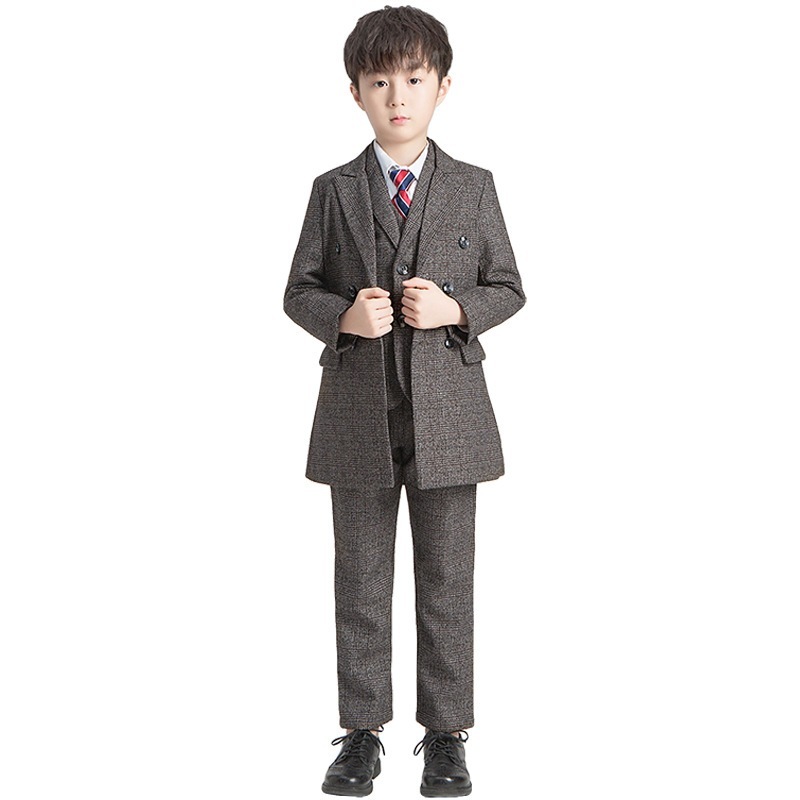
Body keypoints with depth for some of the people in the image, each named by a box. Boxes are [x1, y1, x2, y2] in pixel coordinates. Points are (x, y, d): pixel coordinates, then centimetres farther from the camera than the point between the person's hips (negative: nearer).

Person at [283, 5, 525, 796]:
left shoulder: (474, 188, 5)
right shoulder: (334, 191, 5)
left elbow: (509, 288, 6)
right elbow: (299, 291, 6)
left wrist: (455, 308, -13)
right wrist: (342, 315, -15)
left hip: (447, 411, 0)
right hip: (359, 412, 1)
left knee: (447, 582, 6)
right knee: (361, 582, 8)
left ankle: (445, 736, 18)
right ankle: (362, 734, 19)